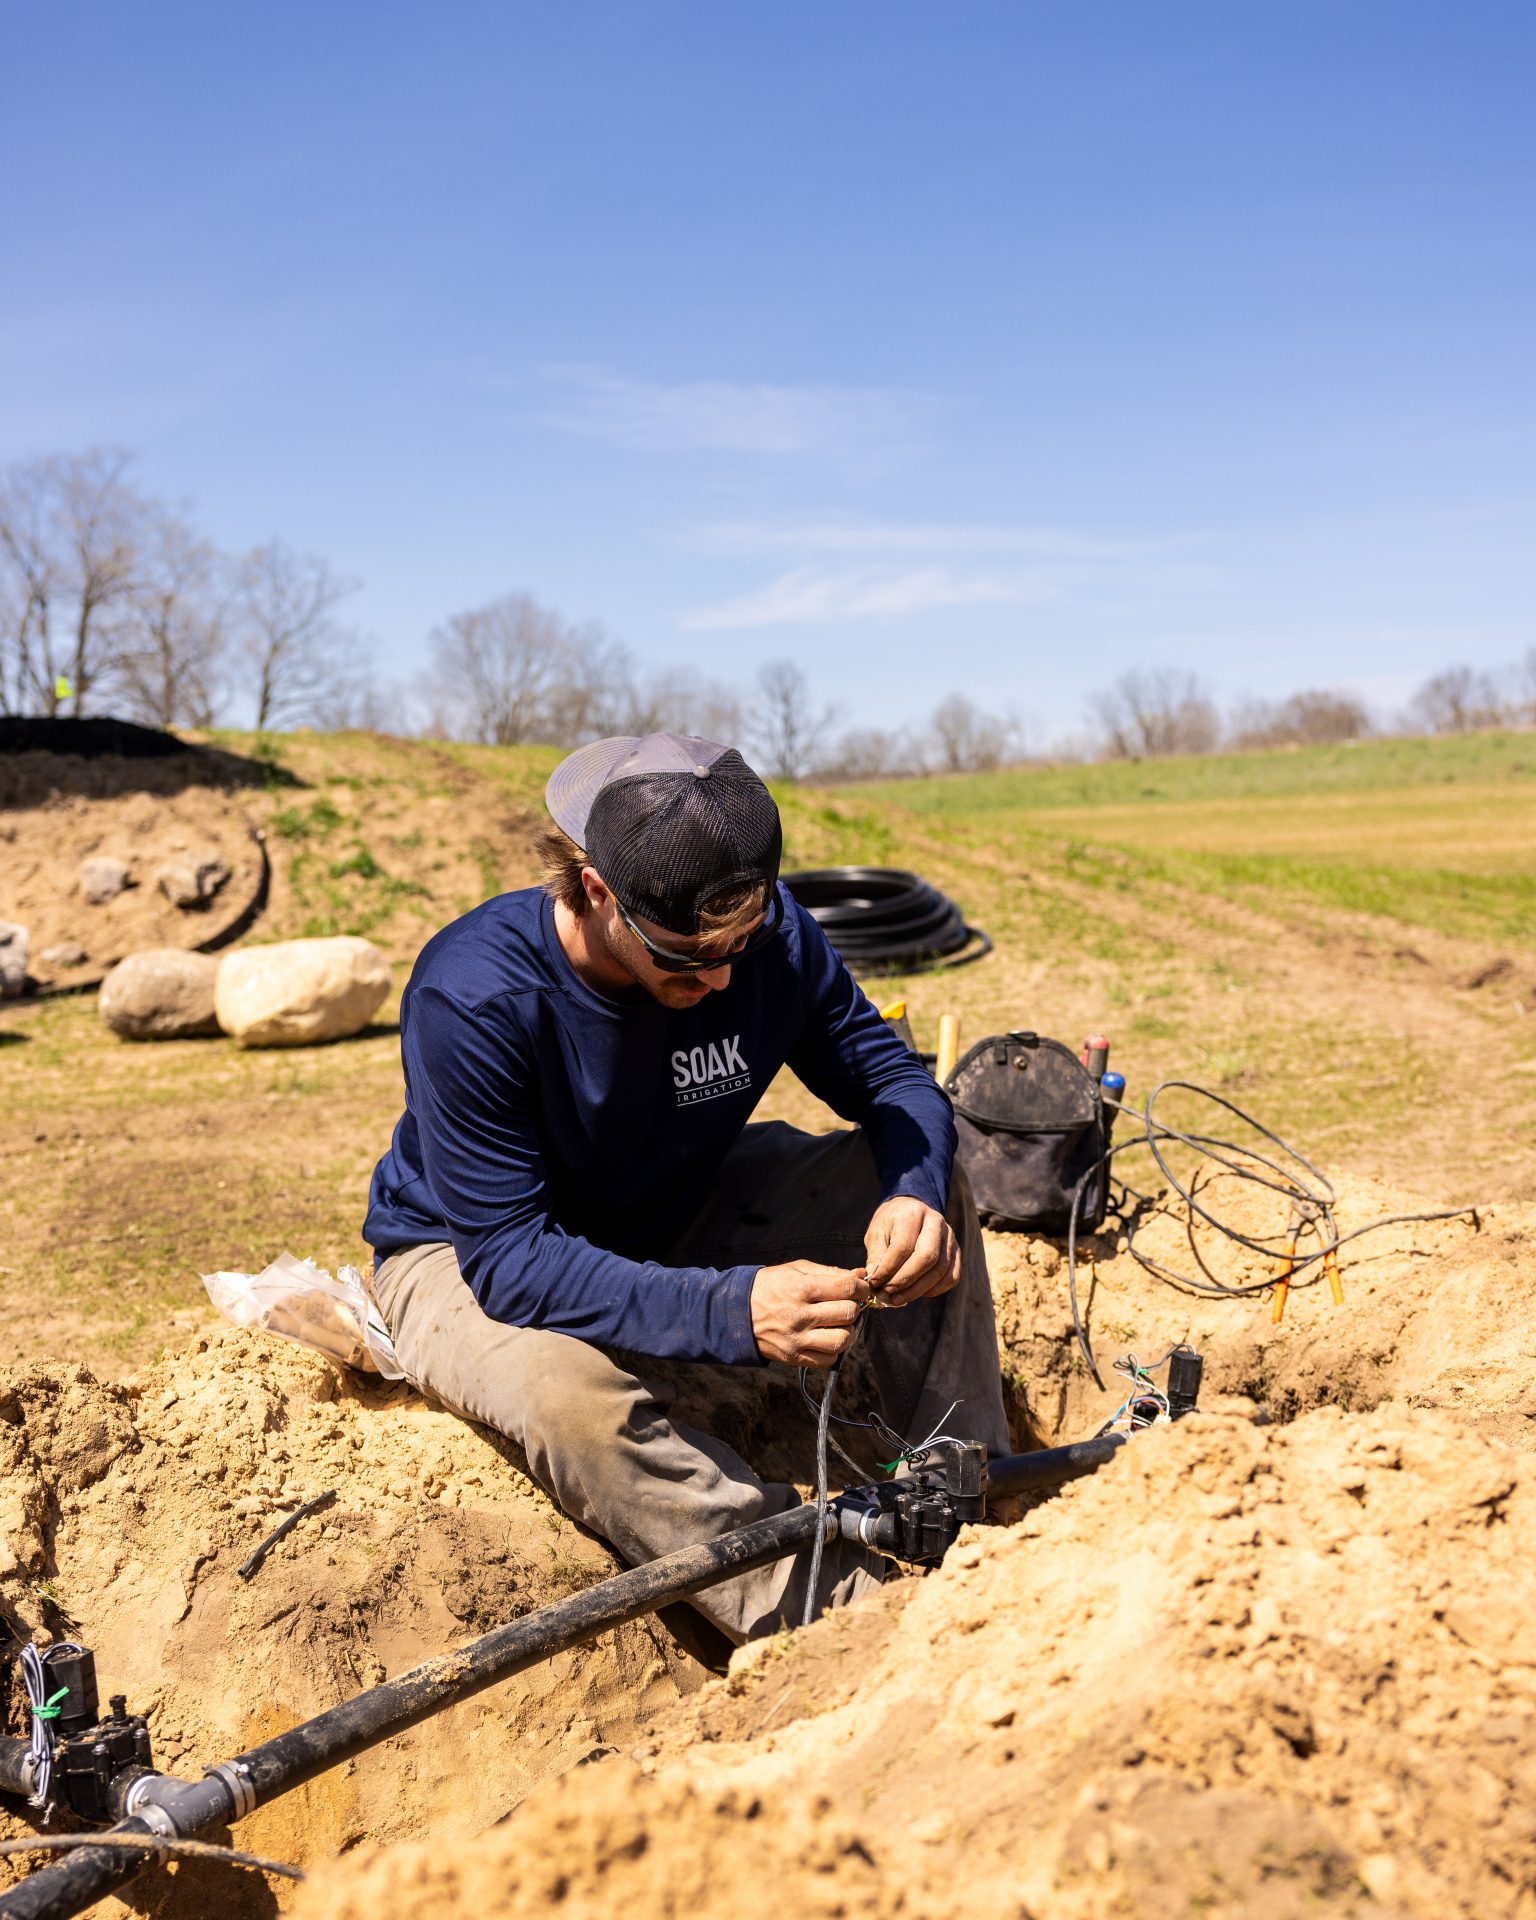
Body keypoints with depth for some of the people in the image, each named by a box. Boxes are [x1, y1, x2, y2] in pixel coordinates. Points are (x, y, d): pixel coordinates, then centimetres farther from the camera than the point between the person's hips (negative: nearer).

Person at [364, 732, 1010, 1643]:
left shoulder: (769, 935, -20)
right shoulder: (471, 996, -33)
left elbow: (895, 1077, -9)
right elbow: (509, 1259, -34)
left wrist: (913, 1195, -34)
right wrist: (732, 1311, -47)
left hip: (675, 1216, 5)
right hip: (467, 1255, -4)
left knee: (928, 1188, -15)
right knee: (570, 1386, -40)